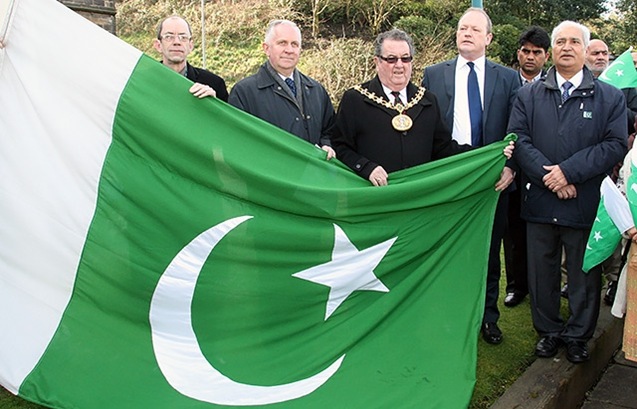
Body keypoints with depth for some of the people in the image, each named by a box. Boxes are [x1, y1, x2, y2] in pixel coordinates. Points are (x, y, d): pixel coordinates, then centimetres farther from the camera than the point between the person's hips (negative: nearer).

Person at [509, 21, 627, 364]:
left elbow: (615, 145, -6)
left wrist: (569, 171, -17)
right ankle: (548, 330, 30)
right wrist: (548, 176, -16)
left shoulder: (610, 97, 3)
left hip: (586, 204, -1)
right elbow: (518, 139, -4)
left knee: (584, 275, 10)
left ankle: (578, 335, 29)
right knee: (541, 272, 12)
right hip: (540, 203, 1)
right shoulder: (528, 95, 6)